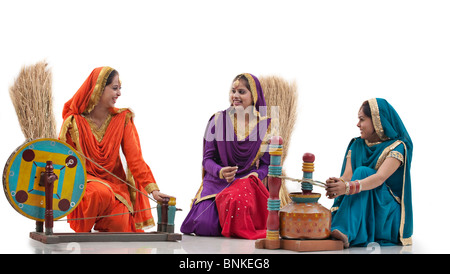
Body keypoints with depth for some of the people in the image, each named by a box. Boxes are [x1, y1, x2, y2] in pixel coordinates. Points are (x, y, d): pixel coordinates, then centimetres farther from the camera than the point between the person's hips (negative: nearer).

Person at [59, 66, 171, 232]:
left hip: (115, 181, 3)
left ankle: (101, 226, 16)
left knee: (118, 224, -23)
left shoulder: (122, 119, -1)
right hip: (85, 178, -3)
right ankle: (82, 229, -8)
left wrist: (153, 188, -16)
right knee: (102, 193, -38)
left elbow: (135, 158, -6)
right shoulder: (74, 122, -7)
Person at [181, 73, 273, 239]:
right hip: (217, 182, 1)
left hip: (248, 183, -1)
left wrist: (254, 176, -16)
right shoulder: (218, 120, 4)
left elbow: (267, 164, 5)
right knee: (204, 225, -24)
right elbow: (207, 158, 4)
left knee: (238, 198, -39)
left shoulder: (266, 125, 4)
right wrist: (220, 172, -17)